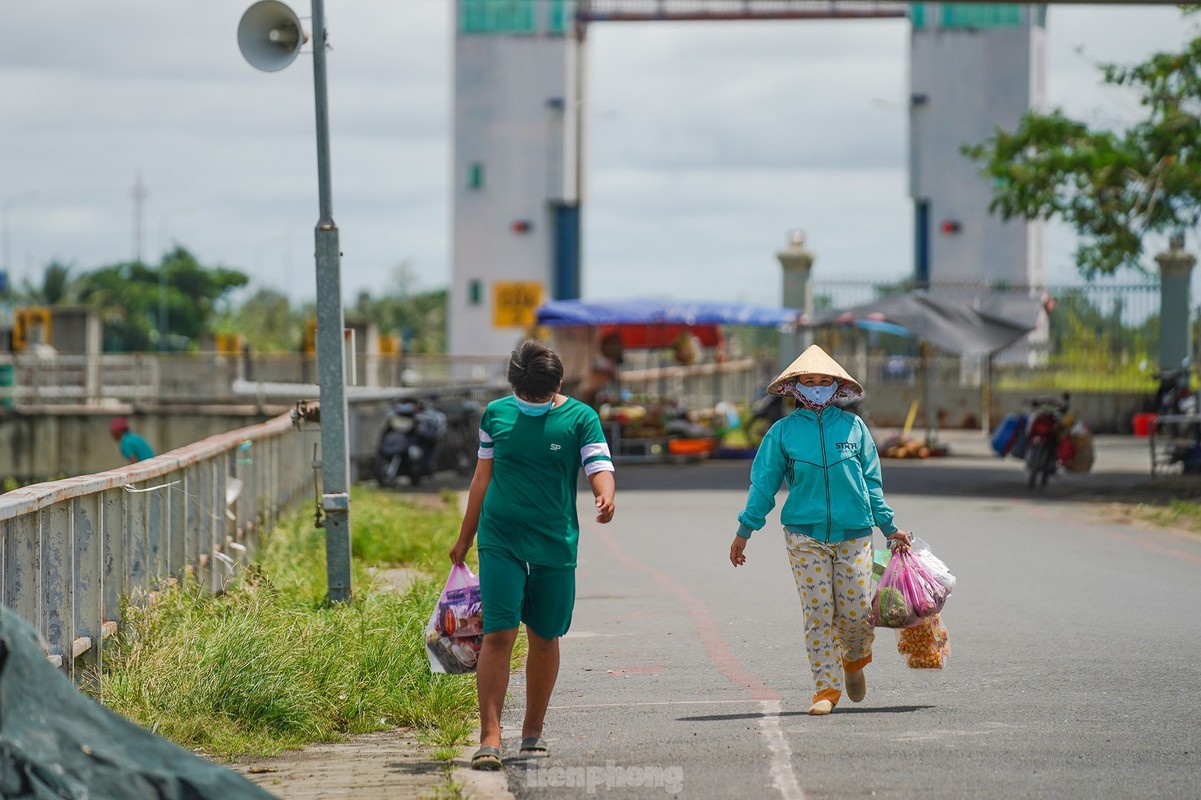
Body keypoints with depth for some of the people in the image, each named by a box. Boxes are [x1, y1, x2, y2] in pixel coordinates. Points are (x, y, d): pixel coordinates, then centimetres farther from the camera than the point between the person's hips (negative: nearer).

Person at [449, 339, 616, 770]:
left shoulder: (580, 418, -1)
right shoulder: (496, 414, 5)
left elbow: (599, 469, -10)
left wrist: (605, 497, -34)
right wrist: (465, 539, 19)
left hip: (555, 546, 0)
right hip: (500, 544, 0)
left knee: (545, 638, 10)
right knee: (497, 636, -11)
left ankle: (533, 731, 26)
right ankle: (490, 738, -13)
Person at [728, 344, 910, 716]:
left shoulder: (853, 426, 7)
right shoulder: (783, 431, 4)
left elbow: (871, 482, 12)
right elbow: (764, 484, 8)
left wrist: (889, 528, 10)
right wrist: (744, 531, 7)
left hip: (853, 532, 1)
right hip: (805, 534, -1)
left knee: (856, 611, -2)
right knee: (818, 613, -4)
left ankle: (854, 659, 29)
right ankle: (826, 688, 5)